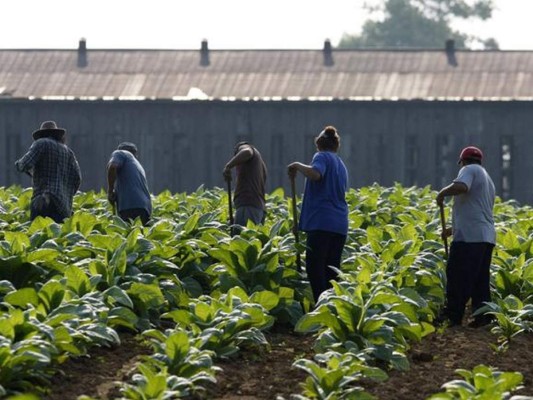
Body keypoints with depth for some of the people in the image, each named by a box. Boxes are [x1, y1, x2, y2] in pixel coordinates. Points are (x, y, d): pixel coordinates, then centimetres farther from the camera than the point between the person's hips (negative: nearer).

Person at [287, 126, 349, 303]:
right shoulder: (341, 164, 24)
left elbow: (315, 173, -23)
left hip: (322, 222, -8)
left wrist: (297, 166, -8)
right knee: (332, 270, 9)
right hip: (340, 224, 8)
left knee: (315, 267, -10)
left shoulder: (322, 157, -1)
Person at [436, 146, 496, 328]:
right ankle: (483, 317, 4)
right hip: (486, 236, 9)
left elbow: (460, 187, -26)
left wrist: (442, 193, -8)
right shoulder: (487, 179, 27)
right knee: (480, 280, 8)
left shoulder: (470, 170, -2)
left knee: (457, 277, -6)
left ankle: (453, 316, -7)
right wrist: (454, 229, 34)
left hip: (469, 237, -9)